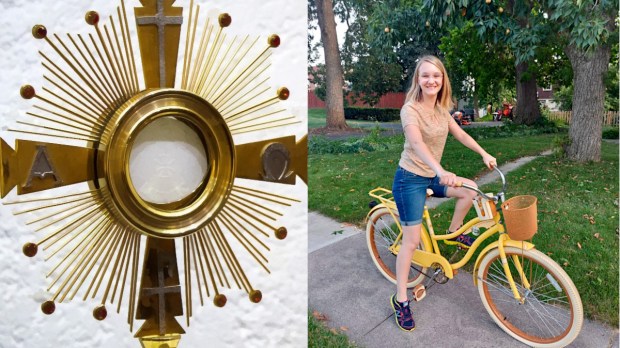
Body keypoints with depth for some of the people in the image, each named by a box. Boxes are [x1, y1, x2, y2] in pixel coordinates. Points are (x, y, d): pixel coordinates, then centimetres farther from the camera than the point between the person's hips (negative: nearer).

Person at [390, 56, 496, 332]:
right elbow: (417, 143, -38)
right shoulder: (410, 109, -20)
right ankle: (400, 300, 8)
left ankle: (454, 233, 19)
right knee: (412, 240, -6)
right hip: (410, 178, -7)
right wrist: (441, 171, -52)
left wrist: (485, 154, 7)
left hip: (431, 176, 7)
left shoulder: (440, 109, 6)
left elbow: (461, 135, 15)